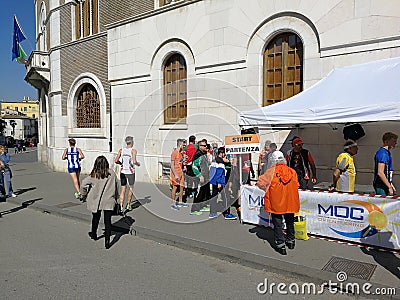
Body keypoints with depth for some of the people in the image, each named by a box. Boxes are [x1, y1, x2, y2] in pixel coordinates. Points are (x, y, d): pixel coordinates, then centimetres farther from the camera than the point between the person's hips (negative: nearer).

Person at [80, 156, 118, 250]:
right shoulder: (112, 174, -5)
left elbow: (84, 184, -10)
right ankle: (107, 241, -3)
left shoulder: (93, 175, -9)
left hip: (96, 201, 0)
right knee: (107, 221, 3)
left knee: (96, 218, 22)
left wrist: (84, 194, 8)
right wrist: (115, 198, 15)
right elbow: (116, 187, 2)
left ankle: (94, 234, 44)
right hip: (109, 201, 0)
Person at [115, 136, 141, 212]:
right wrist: (138, 164, 0)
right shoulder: (133, 151, -9)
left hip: (123, 172, 3)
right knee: (131, 188, 17)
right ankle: (128, 205, 23)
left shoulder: (121, 150, 3)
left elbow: (116, 161, -1)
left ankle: (121, 206, 0)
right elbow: (134, 161, -20)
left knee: (123, 190, 7)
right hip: (130, 172, -3)